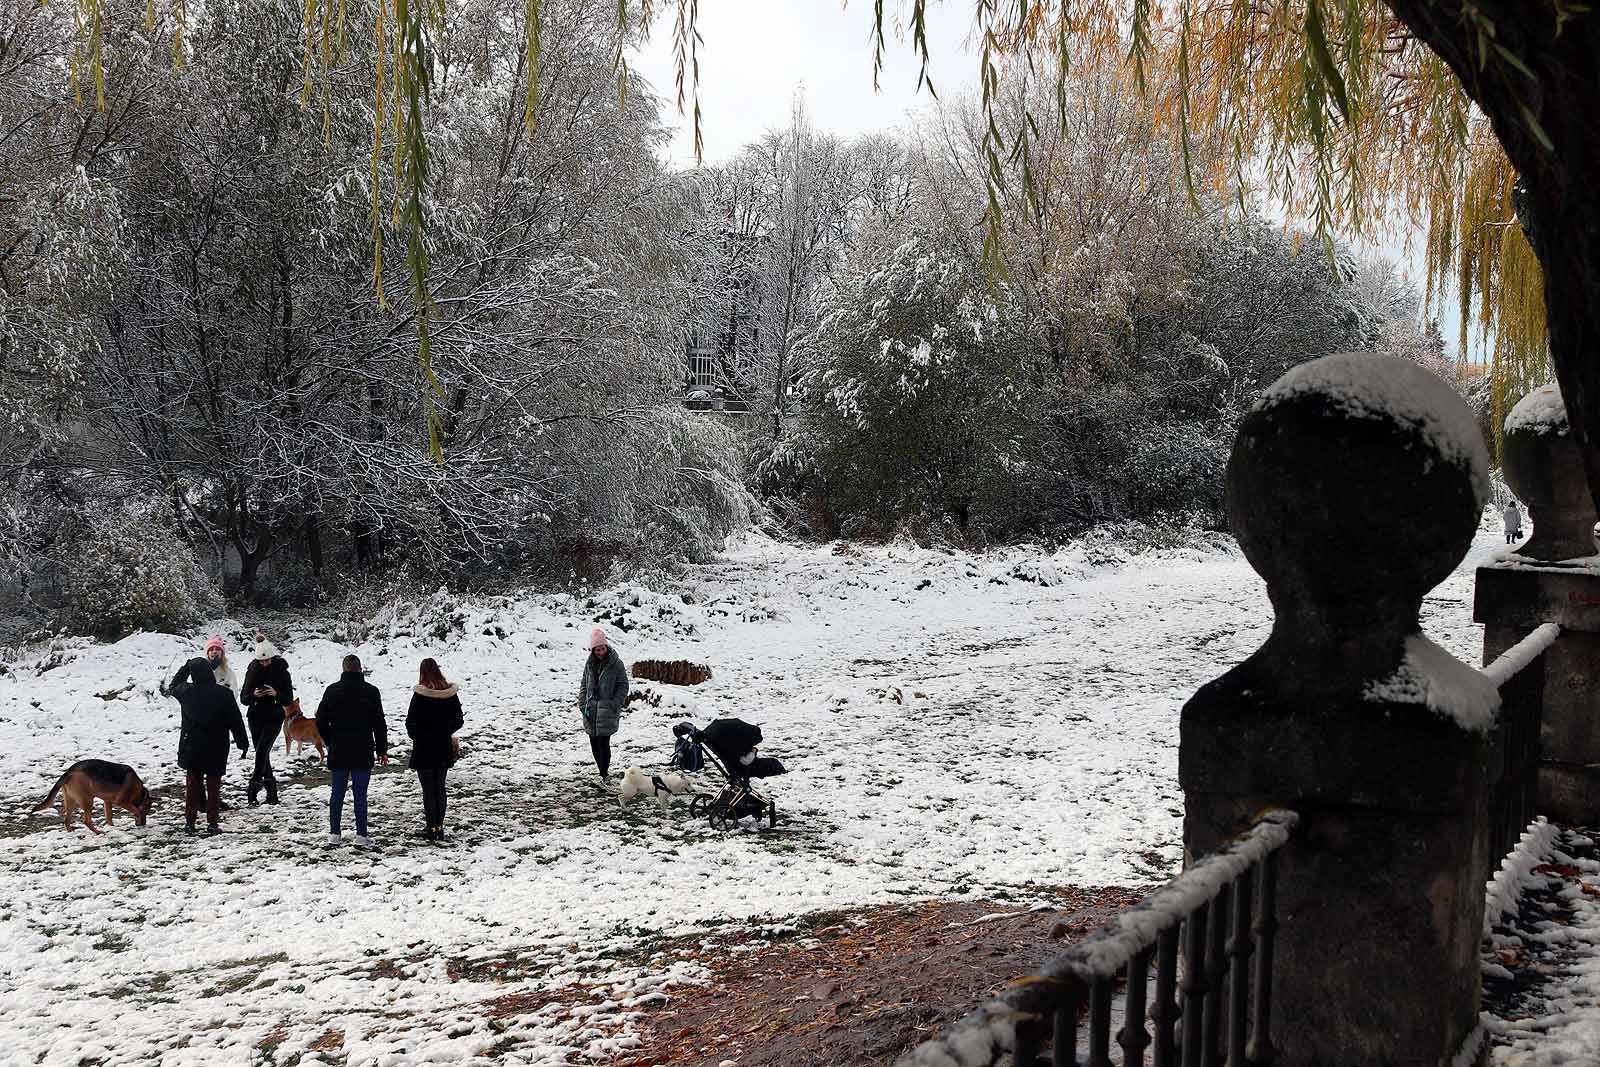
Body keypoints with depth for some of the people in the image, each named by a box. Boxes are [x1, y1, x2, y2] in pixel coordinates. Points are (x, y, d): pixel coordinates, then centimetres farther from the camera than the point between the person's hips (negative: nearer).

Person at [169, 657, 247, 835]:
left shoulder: (186, 691, -8)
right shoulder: (224, 694, -15)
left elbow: (173, 687, 18)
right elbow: (236, 721, -9)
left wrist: (185, 668, 23)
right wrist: (243, 743, 2)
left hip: (191, 749, 2)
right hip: (216, 750, -2)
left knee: (192, 785, 13)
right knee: (213, 786, 6)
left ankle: (189, 822, 14)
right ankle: (212, 823, 6)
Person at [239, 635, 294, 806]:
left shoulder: (281, 672, -4)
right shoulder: (252, 671, 2)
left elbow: (289, 700, -4)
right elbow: (243, 698, 1)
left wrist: (276, 694, -23)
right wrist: (254, 695, -20)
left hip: (274, 719, -3)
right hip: (256, 719, 3)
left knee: (261, 751, -17)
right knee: (263, 755, 6)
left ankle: (253, 789, -17)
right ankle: (271, 791, 16)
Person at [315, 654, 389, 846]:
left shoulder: (332, 690, -1)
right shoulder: (371, 691, -5)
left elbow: (320, 722, 3)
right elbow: (379, 724, -2)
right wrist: (382, 750, 5)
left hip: (338, 751, 2)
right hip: (362, 752, -2)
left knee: (337, 792, 11)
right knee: (360, 794, 0)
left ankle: (334, 834, 15)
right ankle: (361, 835, 0)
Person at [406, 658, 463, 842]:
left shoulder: (420, 695, -16)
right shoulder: (451, 694, -3)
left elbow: (411, 723, -12)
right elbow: (458, 721, 3)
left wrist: (417, 736, 6)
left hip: (423, 749, -4)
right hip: (444, 750, 4)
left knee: (428, 789, 3)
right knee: (440, 788, 15)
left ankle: (432, 828, 4)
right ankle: (440, 826, 16)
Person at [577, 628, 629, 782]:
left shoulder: (616, 664, -7)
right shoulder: (589, 664, 7)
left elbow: (623, 687, -4)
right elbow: (584, 685, 14)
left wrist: (614, 705, -11)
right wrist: (583, 704, 5)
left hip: (607, 712, -5)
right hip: (591, 711, 5)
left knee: (603, 743, -9)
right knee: (594, 743, 11)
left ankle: (603, 774, -1)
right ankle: (602, 770, 26)